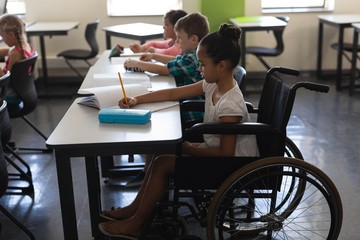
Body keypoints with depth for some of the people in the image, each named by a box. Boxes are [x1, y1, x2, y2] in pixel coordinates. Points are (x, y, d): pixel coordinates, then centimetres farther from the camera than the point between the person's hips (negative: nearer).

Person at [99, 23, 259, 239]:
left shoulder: (230, 105, -29)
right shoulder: (213, 85, -2)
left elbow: (226, 153, -27)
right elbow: (172, 93, 5)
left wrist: (188, 149, -17)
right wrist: (137, 100, 0)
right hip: (217, 150, 9)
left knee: (163, 163, -11)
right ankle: (136, 208, 15)